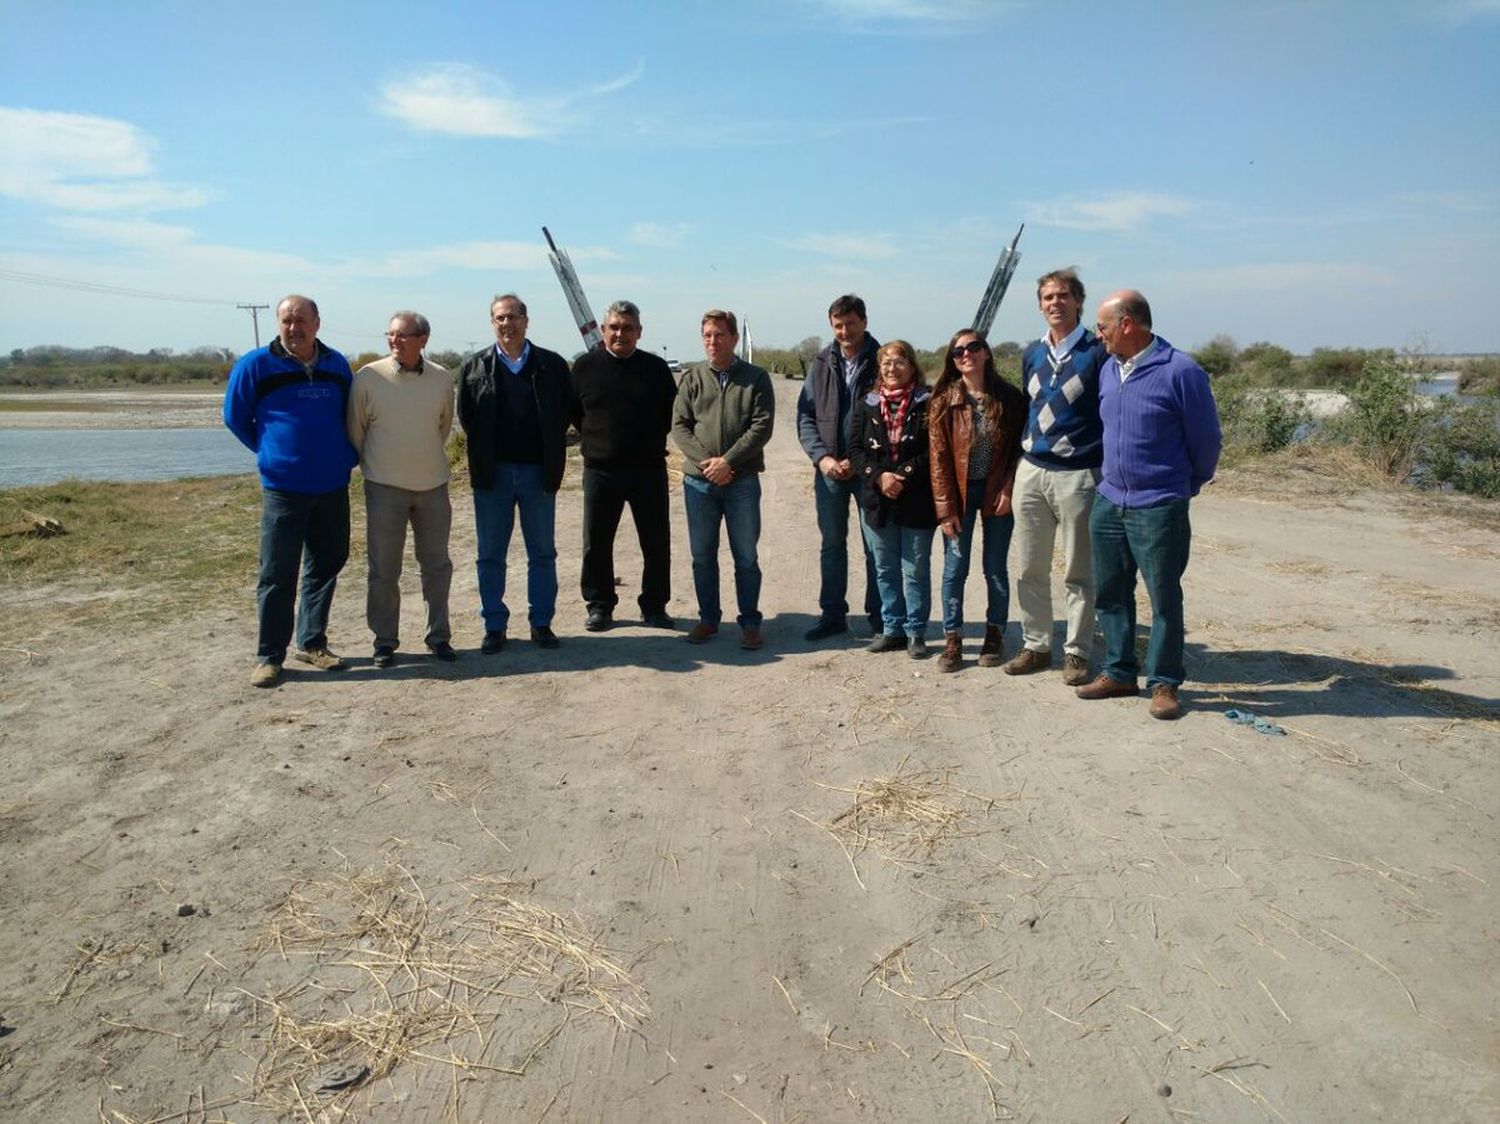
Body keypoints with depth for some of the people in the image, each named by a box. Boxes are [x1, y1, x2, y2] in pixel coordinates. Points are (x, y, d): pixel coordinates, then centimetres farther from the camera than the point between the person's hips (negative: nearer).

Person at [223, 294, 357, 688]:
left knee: (326, 565, 10)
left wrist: (348, 454, 9)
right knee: (277, 574, -2)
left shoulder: (336, 364, 7)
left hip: (333, 485, 4)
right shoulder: (255, 365, -4)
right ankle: (269, 656, 8)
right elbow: (235, 418, 6)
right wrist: (270, 452, 6)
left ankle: (312, 642, 23)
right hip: (283, 488, -4)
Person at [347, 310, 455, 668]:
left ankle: (439, 635, 22)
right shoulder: (368, 377, -8)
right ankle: (385, 640, 16)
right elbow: (355, 430, 3)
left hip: (433, 484, 3)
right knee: (383, 569, 3)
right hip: (385, 487, -2)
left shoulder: (443, 379, 0)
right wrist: (374, 464, 11)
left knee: (437, 565, 10)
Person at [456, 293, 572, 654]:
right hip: (492, 474, 0)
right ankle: (494, 627, 16)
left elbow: (567, 410, 5)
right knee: (490, 555, 5)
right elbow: (466, 417, 7)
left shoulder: (552, 365, 1)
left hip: (538, 472, 0)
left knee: (543, 553, 7)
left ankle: (541, 623, 18)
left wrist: (552, 454, 2)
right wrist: (485, 454, 4)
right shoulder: (474, 367, 3)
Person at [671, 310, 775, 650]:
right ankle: (708, 619, 23)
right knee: (702, 555, 10)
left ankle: (750, 622, 15)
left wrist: (727, 461, -15)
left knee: (746, 557, 4)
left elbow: (762, 426, -7)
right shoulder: (692, 377, 7)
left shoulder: (756, 378, 2)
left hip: (742, 481, -2)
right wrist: (705, 460, -12)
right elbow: (679, 426, 2)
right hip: (698, 481, 2)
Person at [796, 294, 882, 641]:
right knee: (832, 544, 11)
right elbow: (805, 415, 4)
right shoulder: (822, 364, 6)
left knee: (876, 547, 5)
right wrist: (822, 457, -10)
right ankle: (832, 615, 21)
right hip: (828, 469, 3)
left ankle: (879, 618, 15)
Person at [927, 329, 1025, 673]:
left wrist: (1008, 489, -9)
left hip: (997, 490, 1)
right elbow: (938, 456, -6)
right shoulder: (944, 401, -4)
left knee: (995, 568, 8)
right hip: (960, 491, 0)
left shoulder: (1009, 398, -1)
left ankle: (994, 636, 21)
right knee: (955, 568, 1)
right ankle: (952, 639, 12)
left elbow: (1019, 448, 2)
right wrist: (945, 508, -10)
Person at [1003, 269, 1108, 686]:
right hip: (1031, 472, 5)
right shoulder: (1032, 354, 13)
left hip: (1078, 475, -5)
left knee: (1078, 573, 4)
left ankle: (1076, 653, 14)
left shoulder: (1097, 352, -4)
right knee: (1028, 569, 9)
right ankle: (1035, 646, 21)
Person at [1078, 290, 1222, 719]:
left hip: (1159, 508, -7)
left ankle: (1164, 683, 15)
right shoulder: (1108, 369, 8)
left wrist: (1187, 486, 9)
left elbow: (1206, 440, -3)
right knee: (1109, 593, 12)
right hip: (1108, 502, 7)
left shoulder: (1180, 371, -12)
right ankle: (1118, 672, 25)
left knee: (1165, 599, 3)